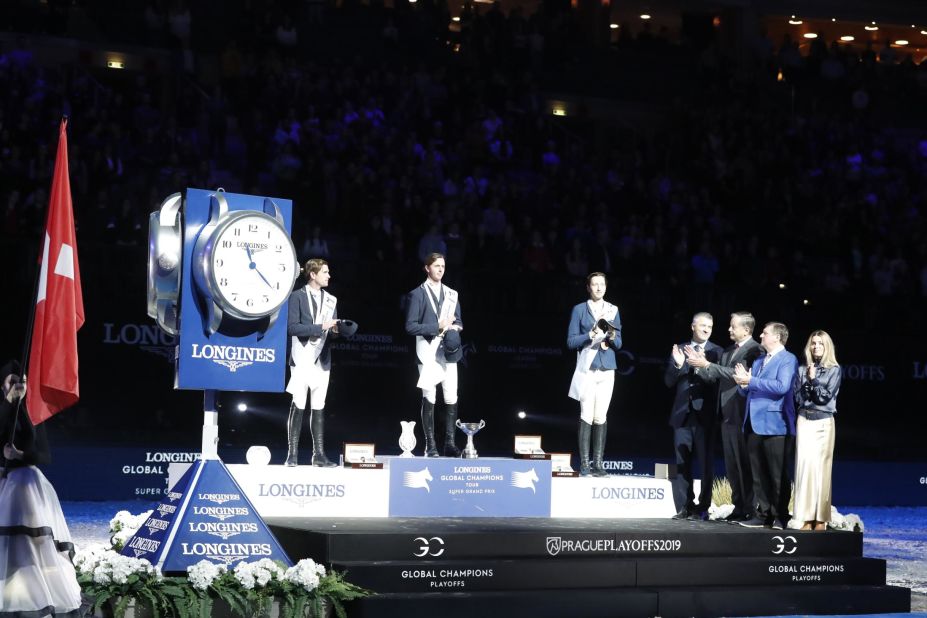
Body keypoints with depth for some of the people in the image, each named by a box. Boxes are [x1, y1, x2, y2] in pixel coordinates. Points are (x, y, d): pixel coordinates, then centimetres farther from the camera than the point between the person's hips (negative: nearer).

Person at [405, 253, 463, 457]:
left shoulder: (451, 294, 16)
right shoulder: (417, 294, 1)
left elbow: (458, 322, 20)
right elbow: (410, 326, -7)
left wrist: (454, 328, -3)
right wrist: (437, 327, -14)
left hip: (449, 352, 4)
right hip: (429, 353, -4)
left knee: (451, 399, -1)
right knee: (429, 399, -4)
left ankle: (450, 443, 4)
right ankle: (430, 446, 0)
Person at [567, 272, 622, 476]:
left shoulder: (613, 310, 15)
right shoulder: (579, 310, 6)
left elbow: (618, 344, 14)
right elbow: (571, 341, 0)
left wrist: (612, 338, -8)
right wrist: (590, 336, -15)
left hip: (607, 369, 3)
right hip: (587, 368, -3)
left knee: (601, 417, -1)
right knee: (587, 416, -9)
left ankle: (598, 463, 1)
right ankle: (584, 463, -7)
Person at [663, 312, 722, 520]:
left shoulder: (716, 352, 0)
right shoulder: (679, 350, 10)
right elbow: (668, 381, 5)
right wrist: (677, 364, -13)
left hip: (704, 415, -3)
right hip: (682, 413, 3)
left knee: (705, 462, -1)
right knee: (682, 463, 5)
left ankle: (702, 507, 3)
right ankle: (684, 507, 10)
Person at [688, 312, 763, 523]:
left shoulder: (754, 351, -11)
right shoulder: (728, 351, 16)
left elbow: (738, 374, -21)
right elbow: (716, 377, 14)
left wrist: (707, 365, -19)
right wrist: (702, 365, -2)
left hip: (742, 414, -8)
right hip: (727, 413, 8)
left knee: (743, 464, -4)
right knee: (731, 464, 10)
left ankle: (748, 510, 1)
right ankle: (738, 507, 17)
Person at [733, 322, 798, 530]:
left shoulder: (788, 359, -5)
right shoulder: (758, 360, 20)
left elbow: (782, 386, -20)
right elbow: (749, 391, 22)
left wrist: (751, 381, -19)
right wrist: (744, 383, -1)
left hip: (774, 424, -8)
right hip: (755, 424, 8)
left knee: (778, 474, -2)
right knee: (758, 473, 8)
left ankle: (780, 517, 2)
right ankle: (763, 514, 12)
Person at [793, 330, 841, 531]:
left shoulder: (834, 370, 5)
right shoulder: (802, 370, 12)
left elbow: (827, 395, -5)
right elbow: (797, 398, 6)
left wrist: (813, 380, -8)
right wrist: (808, 381, -7)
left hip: (824, 422, -2)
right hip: (804, 421, 2)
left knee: (821, 467, -5)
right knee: (805, 465, -6)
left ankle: (821, 519, -3)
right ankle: (807, 517, -5)